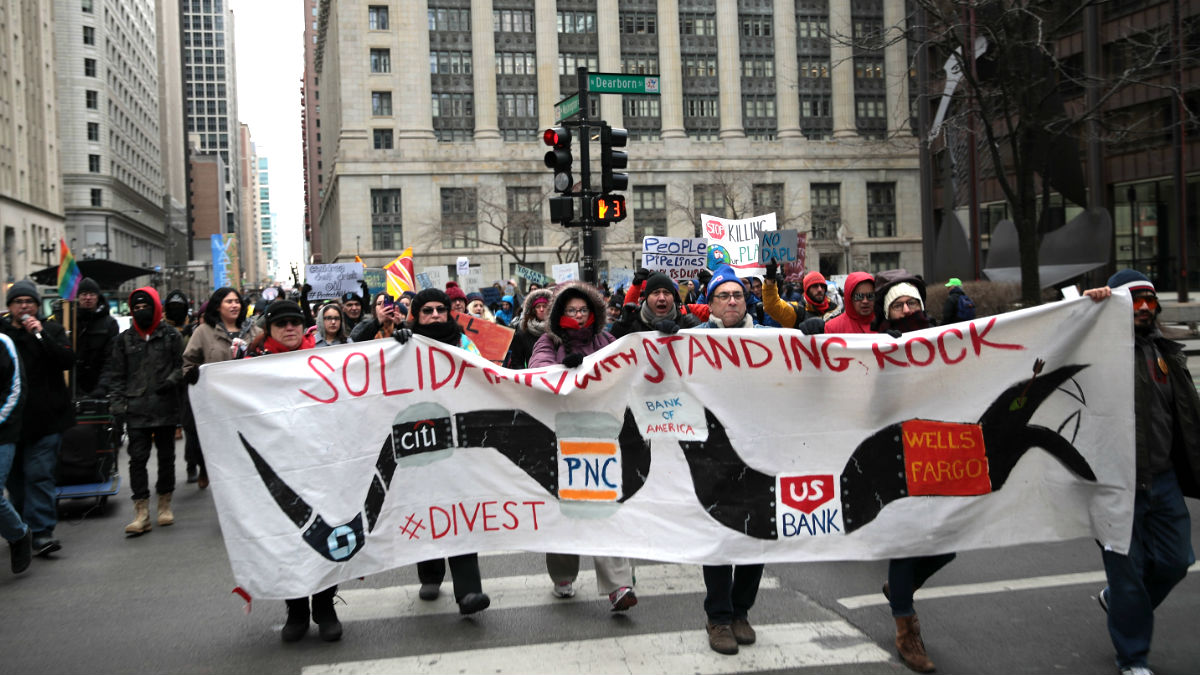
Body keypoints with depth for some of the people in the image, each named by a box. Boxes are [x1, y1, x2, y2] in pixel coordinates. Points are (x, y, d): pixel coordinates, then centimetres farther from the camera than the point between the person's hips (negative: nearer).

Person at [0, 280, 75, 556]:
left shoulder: (52, 330, 5)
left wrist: (40, 334, -16)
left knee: (39, 474, -10)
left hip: (45, 419, -3)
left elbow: (68, 360, -10)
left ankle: (41, 531, -9)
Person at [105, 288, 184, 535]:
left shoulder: (171, 336, 5)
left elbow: (181, 364, 10)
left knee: (166, 456, 10)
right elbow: (116, 375, 10)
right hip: (136, 409, 0)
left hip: (165, 406, 0)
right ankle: (141, 512, -3)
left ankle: (165, 504, 24)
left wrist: (171, 380, -10)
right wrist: (117, 403, 0)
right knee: (137, 458, -5)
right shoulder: (125, 339, 9)